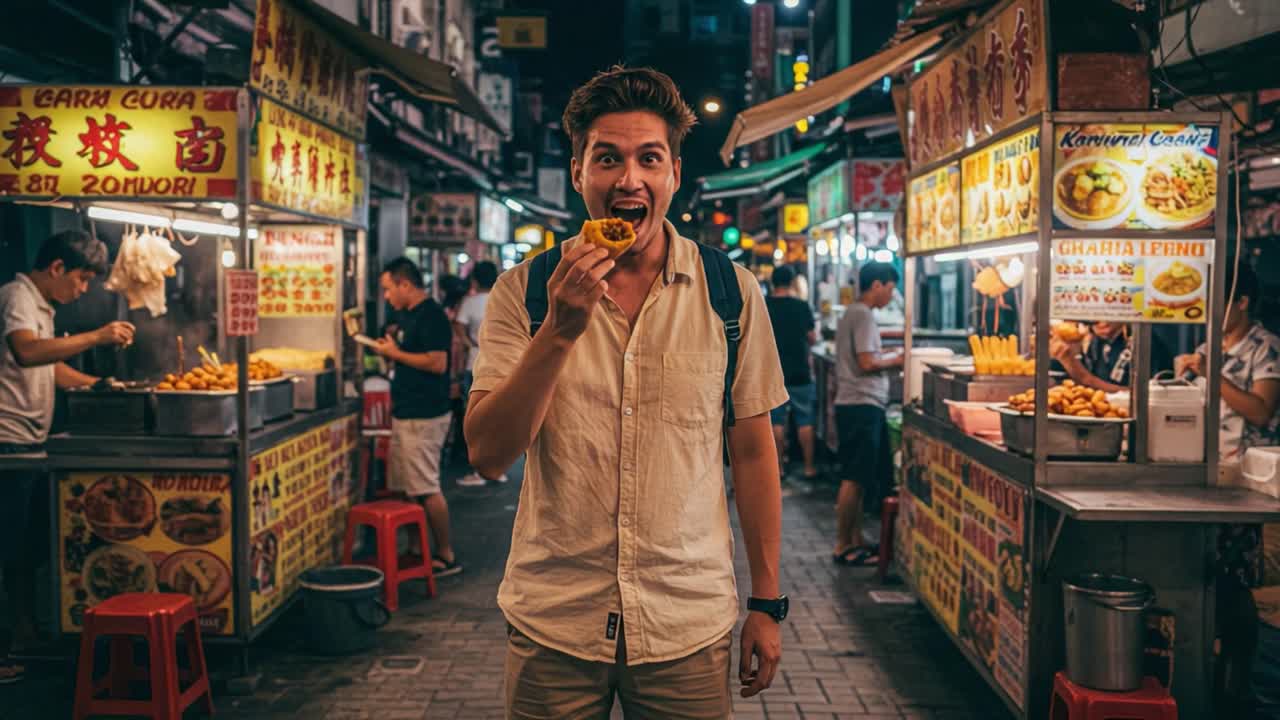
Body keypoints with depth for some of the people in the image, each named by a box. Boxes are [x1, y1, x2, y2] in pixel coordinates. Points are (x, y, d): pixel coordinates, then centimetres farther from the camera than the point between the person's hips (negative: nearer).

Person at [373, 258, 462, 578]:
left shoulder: (430, 316, -15)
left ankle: (446, 557, 3)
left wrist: (396, 353, -15)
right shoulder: (410, 315, 15)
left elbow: (438, 363, -23)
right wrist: (391, 349, 11)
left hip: (424, 417, -10)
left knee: (426, 488, -5)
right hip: (406, 413, 10)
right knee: (409, 487, 13)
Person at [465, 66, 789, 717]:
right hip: (552, 622, 0)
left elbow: (752, 451, 3)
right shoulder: (525, 290, -3)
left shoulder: (729, 290, -2)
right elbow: (487, 454, -10)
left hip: (690, 624, 0)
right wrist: (561, 330, -21)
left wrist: (767, 603, 4)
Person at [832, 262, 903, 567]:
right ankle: (843, 547, -1)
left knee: (857, 478, 14)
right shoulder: (863, 316, -14)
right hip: (862, 405, -11)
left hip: (853, 404, 11)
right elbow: (866, 364, -18)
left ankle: (855, 540, 20)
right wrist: (896, 361, -4)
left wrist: (889, 355, 11)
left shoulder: (852, 313, 17)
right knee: (855, 479, -6)